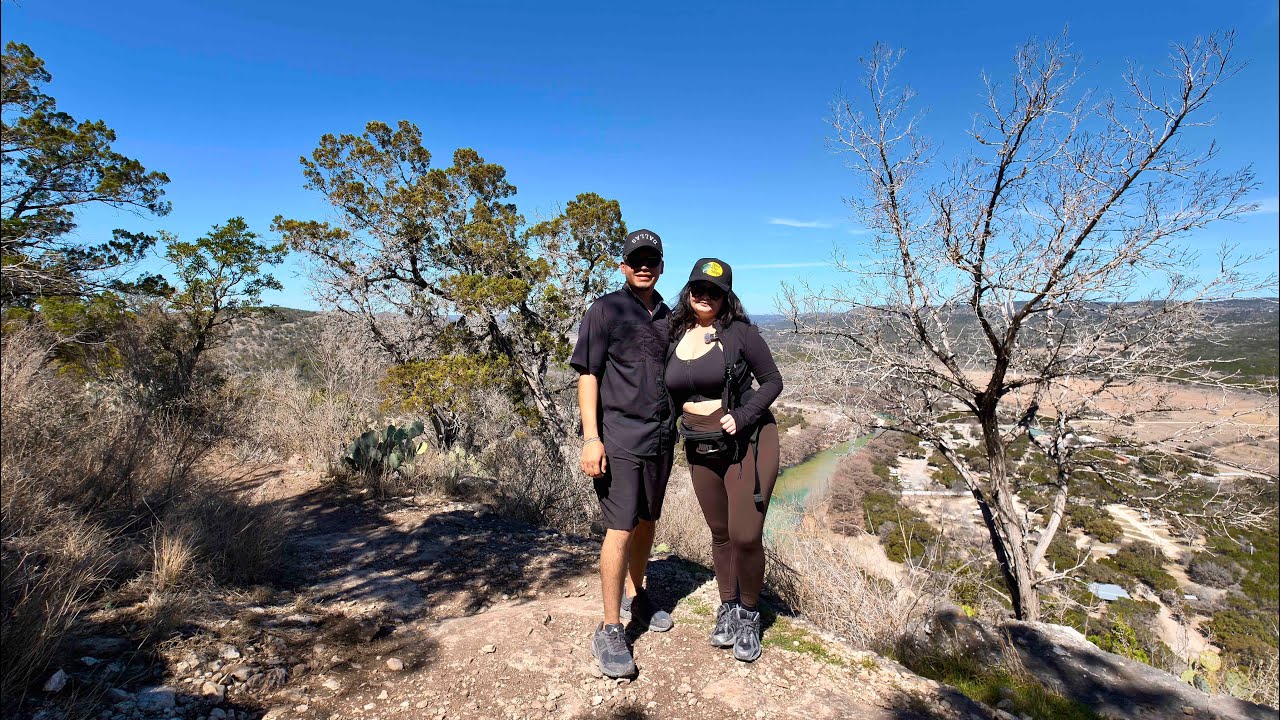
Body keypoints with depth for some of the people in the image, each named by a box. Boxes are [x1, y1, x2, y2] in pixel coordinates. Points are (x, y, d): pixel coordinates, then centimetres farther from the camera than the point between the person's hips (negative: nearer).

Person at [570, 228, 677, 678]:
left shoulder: (668, 317, 13)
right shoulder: (605, 310, -4)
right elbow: (587, 374, -8)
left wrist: (674, 430, 13)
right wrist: (591, 437, -17)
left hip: (660, 437, 6)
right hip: (619, 435, -6)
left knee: (647, 522, 16)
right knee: (620, 528, -7)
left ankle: (636, 597, 36)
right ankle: (609, 631, 6)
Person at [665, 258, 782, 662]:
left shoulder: (738, 331, -9)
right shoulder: (674, 337, 4)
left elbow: (772, 381, -7)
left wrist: (741, 418, -19)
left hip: (748, 442, -4)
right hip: (701, 448, 4)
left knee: (746, 536, -5)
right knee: (720, 533, 15)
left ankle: (749, 615, 22)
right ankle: (727, 607, 36)